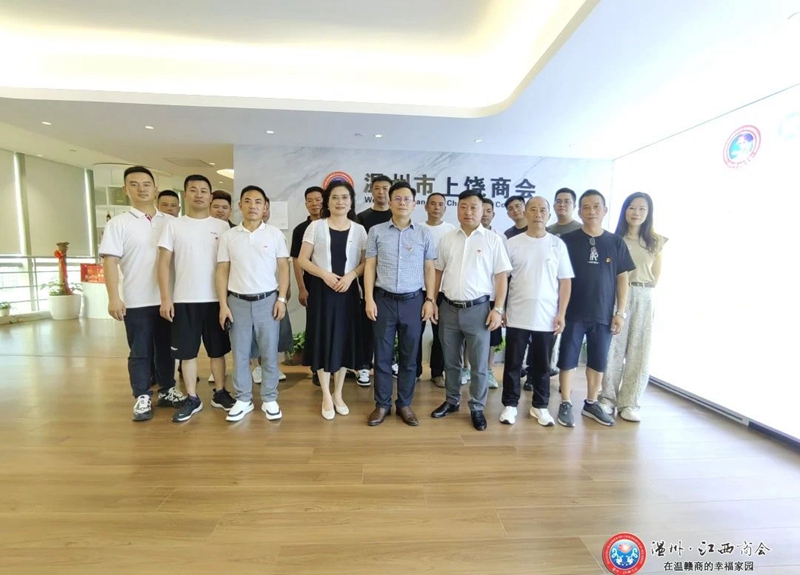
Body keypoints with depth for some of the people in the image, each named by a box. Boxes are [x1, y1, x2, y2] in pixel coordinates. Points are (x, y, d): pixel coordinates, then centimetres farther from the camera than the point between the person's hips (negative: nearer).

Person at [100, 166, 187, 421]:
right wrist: (114, 298, -14)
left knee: (166, 348, 13)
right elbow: (110, 261, -7)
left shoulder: (170, 222, 7)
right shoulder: (118, 223, -1)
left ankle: (167, 391, 26)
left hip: (167, 298, 3)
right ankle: (142, 397, 19)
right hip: (137, 301, -2)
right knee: (140, 352, 7)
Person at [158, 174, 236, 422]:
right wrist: (165, 298, -7)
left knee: (218, 349, 10)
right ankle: (192, 398, 21)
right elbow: (164, 263, 0)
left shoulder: (222, 227, 4)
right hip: (184, 299, 0)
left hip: (215, 299, 0)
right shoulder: (174, 225, 3)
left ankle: (220, 393, 24)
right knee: (187, 351, 8)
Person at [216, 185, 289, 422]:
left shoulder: (275, 233, 1)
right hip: (238, 302, 2)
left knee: (269, 353, 6)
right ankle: (243, 399, 25)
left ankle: (269, 399, 21)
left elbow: (284, 267, 1)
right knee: (240, 354, 10)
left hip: (267, 300, -1)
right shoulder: (228, 236, 5)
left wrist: (281, 299, -7)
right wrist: (223, 305, -1)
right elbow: (222, 271, 5)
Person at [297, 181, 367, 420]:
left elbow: (366, 262, 5)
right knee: (323, 340, 3)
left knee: (344, 341, 8)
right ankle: (326, 396, 20)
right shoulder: (316, 227, 1)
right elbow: (302, 260, 0)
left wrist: (351, 275, -14)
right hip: (321, 290, -1)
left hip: (348, 291, 2)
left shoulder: (359, 230, 5)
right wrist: (324, 274, -15)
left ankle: (338, 394, 26)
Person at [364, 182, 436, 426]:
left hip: (413, 301, 1)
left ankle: (404, 404, 25)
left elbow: (429, 269, 7)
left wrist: (430, 300, 1)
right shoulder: (376, 231, 3)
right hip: (384, 300, 0)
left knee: (409, 356, 9)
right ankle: (382, 404, 22)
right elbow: (370, 266, 3)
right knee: (382, 354, 7)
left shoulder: (424, 234, 5)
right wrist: (369, 299, -4)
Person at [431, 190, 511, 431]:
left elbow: (501, 276, -2)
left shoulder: (493, 239, -2)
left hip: (478, 308, -3)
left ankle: (477, 408, 25)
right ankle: (451, 401, 33)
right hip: (449, 308, 3)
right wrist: (431, 301, 6)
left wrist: (498, 309, -9)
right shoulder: (447, 239, 7)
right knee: (450, 361, 15)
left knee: (479, 364, 7)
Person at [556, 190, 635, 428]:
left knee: (599, 362, 12)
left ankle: (591, 404, 30)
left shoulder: (616, 242, 5)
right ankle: (566, 404, 19)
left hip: (603, 314, 3)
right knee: (568, 360, 4)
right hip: (573, 313, -2)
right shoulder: (567, 240, -2)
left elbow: (622, 279, 7)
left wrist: (620, 312, 1)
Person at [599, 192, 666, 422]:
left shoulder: (656, 241, 7)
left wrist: (642, 290, 5)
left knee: (639, 351, 4)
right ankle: (608, 397, 12)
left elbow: (656, 275, 12)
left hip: (644, 299, 2)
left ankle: (629, 403, 15)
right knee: (613, 348, 0)